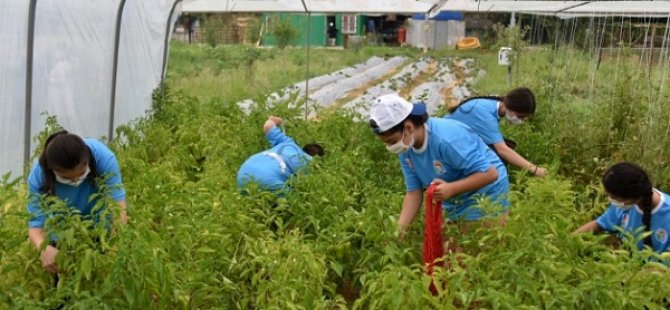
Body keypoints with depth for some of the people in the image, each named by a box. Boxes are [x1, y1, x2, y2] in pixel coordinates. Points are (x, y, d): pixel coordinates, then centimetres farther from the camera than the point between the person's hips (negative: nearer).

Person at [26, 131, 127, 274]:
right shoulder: (38, 176, -30)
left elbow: (118, 201, -37)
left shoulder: (102, 156, -35)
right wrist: (44, 248, -53)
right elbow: (36, 223, -30)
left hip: (100, 229, 0)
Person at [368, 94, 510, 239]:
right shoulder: (405, 148, -10)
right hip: (455, 204, 7)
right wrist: (399, 229, -19)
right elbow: (413, 192, -7)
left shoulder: (447, 138, -34)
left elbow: (490, 173, -30)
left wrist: (451, 188, -41)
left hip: (487, 198, -7)